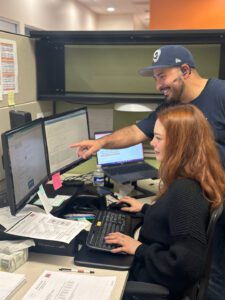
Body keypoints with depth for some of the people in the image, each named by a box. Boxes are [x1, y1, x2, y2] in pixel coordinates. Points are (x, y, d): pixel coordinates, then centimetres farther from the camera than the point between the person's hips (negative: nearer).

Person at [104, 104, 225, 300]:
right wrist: (145, 209, 16)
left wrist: (140, 249, -22)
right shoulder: (190, 181, -3)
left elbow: (187, 265, -32)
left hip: (155, 281, -8)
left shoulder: (185, 191, -32)